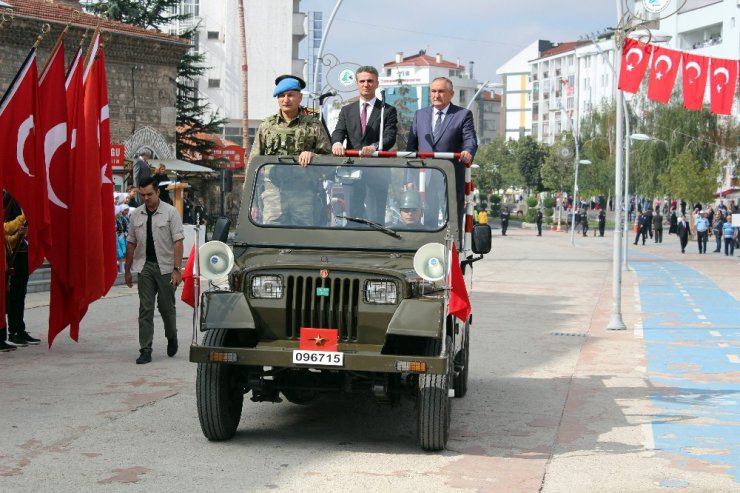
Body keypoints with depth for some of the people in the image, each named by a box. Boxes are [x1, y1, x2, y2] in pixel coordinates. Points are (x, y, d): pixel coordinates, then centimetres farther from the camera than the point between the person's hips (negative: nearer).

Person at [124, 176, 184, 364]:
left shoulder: (170, 212, -4)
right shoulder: (136, 215, 8)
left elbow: (178, 242, -8)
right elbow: (131, 243, 14)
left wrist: (177, 269, -16)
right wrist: (127, 270, 14)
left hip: (165, 266, -3)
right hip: (144, 266, 3)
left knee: (166, 306, 7)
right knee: (145, 309, -2)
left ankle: (172, 337, 34)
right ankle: (145, 350, -1)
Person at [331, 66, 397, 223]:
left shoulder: (388, 111, 4)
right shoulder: (346, 111, 15)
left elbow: (390, 137, -8)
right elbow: (338, 132, 1)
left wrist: (374, 147, -30)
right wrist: (336, 143, -24)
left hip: (377, 173, -3)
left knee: (375, 218, -4)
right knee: (352, 215, 7)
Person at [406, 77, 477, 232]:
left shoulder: (463, 115, 6)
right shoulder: (420, 115, 16)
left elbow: (470, 139, -6)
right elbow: (411, 146, 14)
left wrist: (468, 151, -31)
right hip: (425, 178, 3)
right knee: (426, 221, 3)